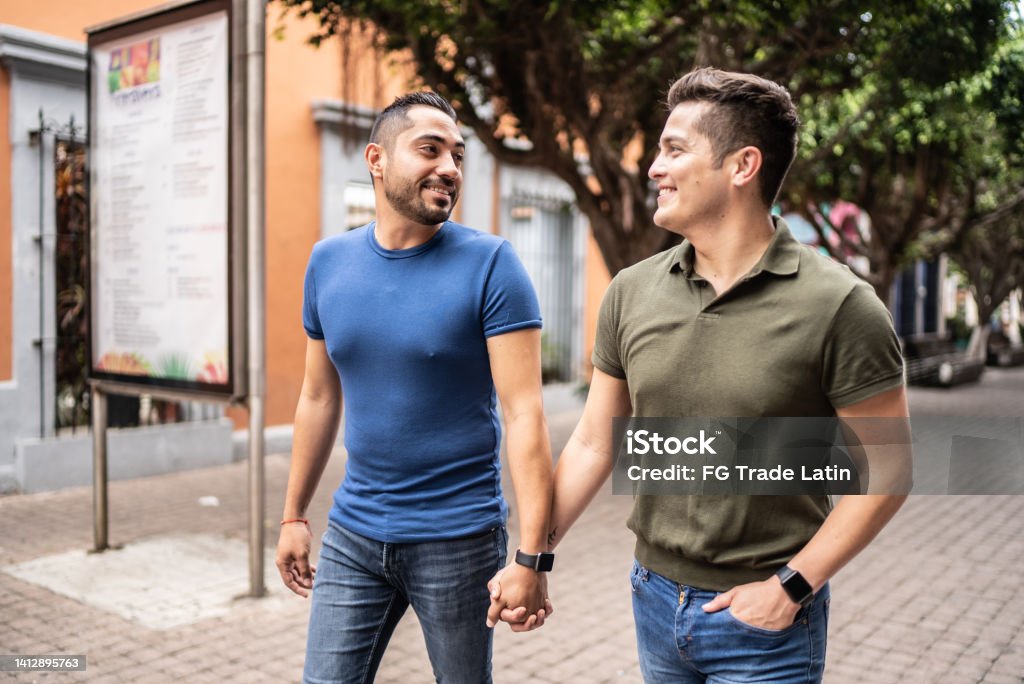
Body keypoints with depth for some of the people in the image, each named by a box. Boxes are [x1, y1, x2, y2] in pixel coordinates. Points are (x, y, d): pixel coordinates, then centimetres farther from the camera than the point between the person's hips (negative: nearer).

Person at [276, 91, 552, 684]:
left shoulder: (490, 264, -12)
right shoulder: (329, 261, 2)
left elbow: (524, 414, -16)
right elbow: (319, 397, 11)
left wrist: (531, 555, -22)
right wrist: (294, 515, 14)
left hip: (458, 539, -3)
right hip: (352, 534, 4)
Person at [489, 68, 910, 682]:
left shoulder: (838, 306, -15)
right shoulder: (631, 292, -2)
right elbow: (593, 446, 3)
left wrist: (792, 585, -14)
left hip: (765, 618, -4)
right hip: (655, 600, 5)